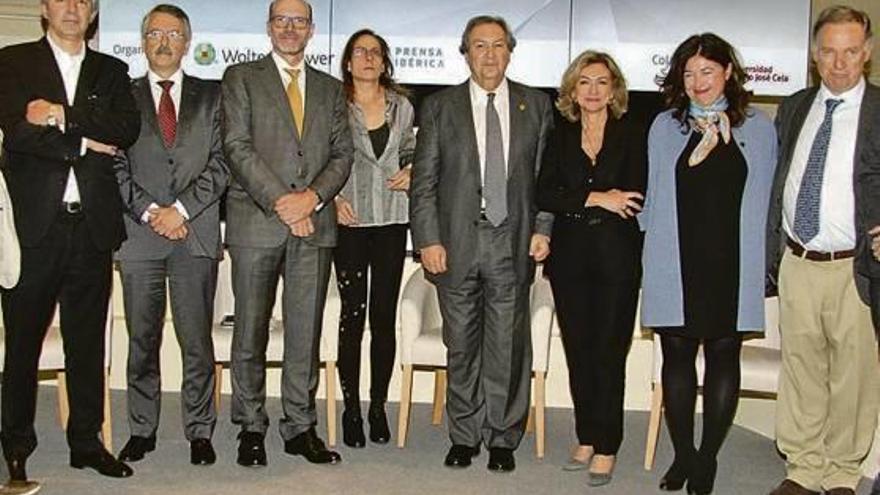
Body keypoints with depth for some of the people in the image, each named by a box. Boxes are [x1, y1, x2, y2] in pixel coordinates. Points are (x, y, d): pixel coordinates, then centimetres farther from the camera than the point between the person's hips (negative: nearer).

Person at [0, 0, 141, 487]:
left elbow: (127, 130, -3)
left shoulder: (111, 71, 15)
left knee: (88, 342, 9)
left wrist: (63, 116, -12)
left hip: (92, 225, 3)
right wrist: (84, 144, -8)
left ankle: (86, 441, 20)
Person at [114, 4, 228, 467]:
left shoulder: (211, 97, 10)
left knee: (197, 342, 1)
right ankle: (142, 430, 18)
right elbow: (115, 167, 4)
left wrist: (181, 209, -9)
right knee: (142, 341, 7)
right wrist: (150, 212, -9)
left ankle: (199, 432, 11)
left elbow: (221, 163, 1)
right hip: (139, 235, 1)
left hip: (196, 235, -1)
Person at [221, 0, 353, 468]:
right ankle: (251, 428, 13)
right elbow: (238, 147, -4)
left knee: (306, 333, 5)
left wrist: (312, 196, -8)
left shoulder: (330, 89, 18)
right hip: (256, 222, -3)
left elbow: (342, 154, 11)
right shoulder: (241, 78, 7)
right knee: (250, 333, 2)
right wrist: (281, 202, -12)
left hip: (314, 225, 3)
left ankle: (300, 428, 14)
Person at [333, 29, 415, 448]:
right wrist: (332, 197, -10)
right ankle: (351, 409, 11)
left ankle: (378, 407, 16)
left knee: (385, 316, 4)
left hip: (391, 220, 3)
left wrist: (412, 172, 1)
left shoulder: (401, 106, 11)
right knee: (353, 315, 0)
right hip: (350, 220, -2)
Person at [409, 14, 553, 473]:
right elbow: (423, 181, 3)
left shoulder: (536, 105, 9)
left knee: (508, 346, 3)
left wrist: (543, 228, -1)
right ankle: (464, 435, 22)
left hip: (512, 242, 0)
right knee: (461, 346, 8)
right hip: (456, 242, 0)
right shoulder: (440, 107, 6)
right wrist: (428, 239, -5)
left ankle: (503, 438, 18)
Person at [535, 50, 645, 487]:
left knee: (609, 352, -1)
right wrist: (596, 198, -14)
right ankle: (586, 437, 21)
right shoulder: (560, 136, 9)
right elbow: (544, 195, -3)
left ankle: (606, 446, 9)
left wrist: (575, 200, -8)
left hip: (616, 256, -3)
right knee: (577, 350, 9)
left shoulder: (631, 133, 2)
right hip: (570, 255, 3)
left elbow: (634, 198, -8)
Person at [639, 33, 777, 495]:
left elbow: (766, 200, 8)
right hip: (677, 266, 1)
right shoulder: (665, 127, 7)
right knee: (677, 356, 6)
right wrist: (657, 246, 7)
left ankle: (707, 458, 17)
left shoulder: (758, 129, 5)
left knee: (723, 356, 5)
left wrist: (761, 261, 3)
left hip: (732, 266, 0)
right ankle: (682, 455, 19)